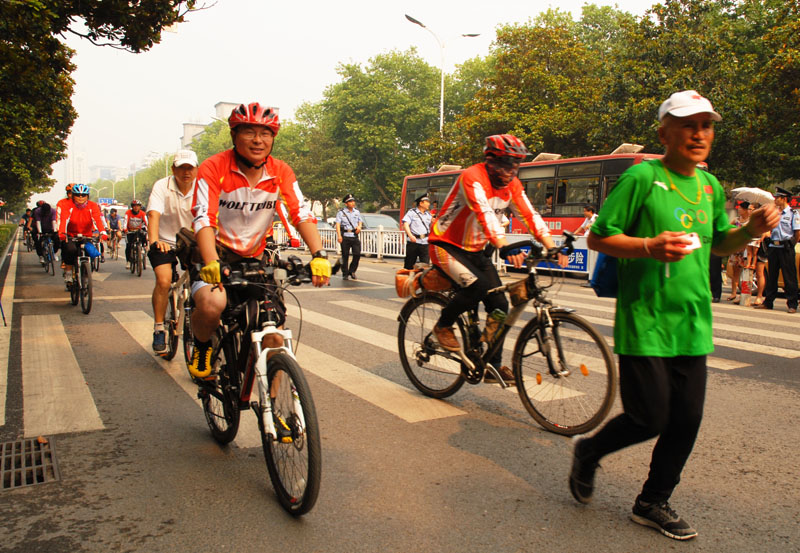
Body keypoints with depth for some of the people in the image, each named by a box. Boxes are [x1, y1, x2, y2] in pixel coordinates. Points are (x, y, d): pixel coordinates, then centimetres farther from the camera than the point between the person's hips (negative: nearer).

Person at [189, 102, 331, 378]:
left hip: (255, 258, 3)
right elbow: (204, 219, -27)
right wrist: (211, 264, -45)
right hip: (216, 253, -3)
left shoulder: (281, 172, -6)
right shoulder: (214, 168, -16)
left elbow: (302, 215, -15)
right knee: (212, 304, -34)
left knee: (274, 339, -5)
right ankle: (202, 347, 1)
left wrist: (319, 255, -32)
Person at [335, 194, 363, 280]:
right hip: (345, 236, -3)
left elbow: (360, 221, 21)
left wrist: (359, 226, -4)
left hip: (355, 236, 3)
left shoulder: (357, 212, 16)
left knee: (357, 254, -6)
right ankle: (345, 274, 11)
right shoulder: (341, 212, 1)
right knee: (345, 256, 1)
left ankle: (352, 271, 14)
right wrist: (339, 235, -17)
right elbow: (338, 224, -5)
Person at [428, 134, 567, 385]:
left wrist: (552, 247, -21)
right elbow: (485, 214, -37)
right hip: (446, 246, -7)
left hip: (475, 251, 7)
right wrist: (505, 247, -50)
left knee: (499, 305, -3)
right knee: (477, 286, -31)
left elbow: (529, 215, -8)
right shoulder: (473, 178, -23)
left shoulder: (512, 184, 0)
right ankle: (443, 325, -3)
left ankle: (494, 367, 10)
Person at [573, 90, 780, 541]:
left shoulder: (711, 186, 12)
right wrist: (649, 246, -25)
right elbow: (598, 237, -10)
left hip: (693, 323, 7)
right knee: (650, 418, -3)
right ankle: (588, 452, 27)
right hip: (644, 322, -7)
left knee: (687, 420, 9)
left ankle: (653, 503, 28)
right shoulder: (642, 178, -9)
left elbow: (719, 244, 24)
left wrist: (752, 230, 5)